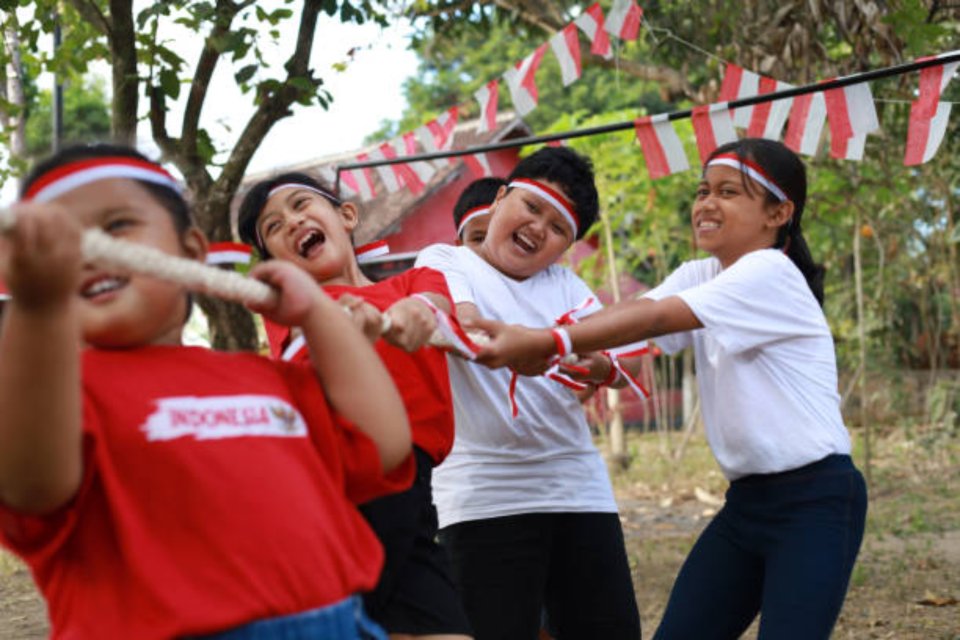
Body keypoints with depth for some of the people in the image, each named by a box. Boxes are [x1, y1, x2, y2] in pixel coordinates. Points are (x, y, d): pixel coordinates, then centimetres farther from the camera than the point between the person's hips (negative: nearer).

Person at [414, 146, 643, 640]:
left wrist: (600, 366, -23)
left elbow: (617, 364, 1)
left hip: (578, 486, 5)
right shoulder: (444, 261, 2)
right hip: (487, 496, -5)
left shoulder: (564, 284, 15)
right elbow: (467, 326, -20)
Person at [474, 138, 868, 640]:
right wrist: (533, 343, -27)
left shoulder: (769, 274, -15)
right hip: (748, 499, 8)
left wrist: (544, 342, -37)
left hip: (815, 500, -8)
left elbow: (654, 319, -27)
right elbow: (632, 312, -8)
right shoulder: (701, 276, 10)